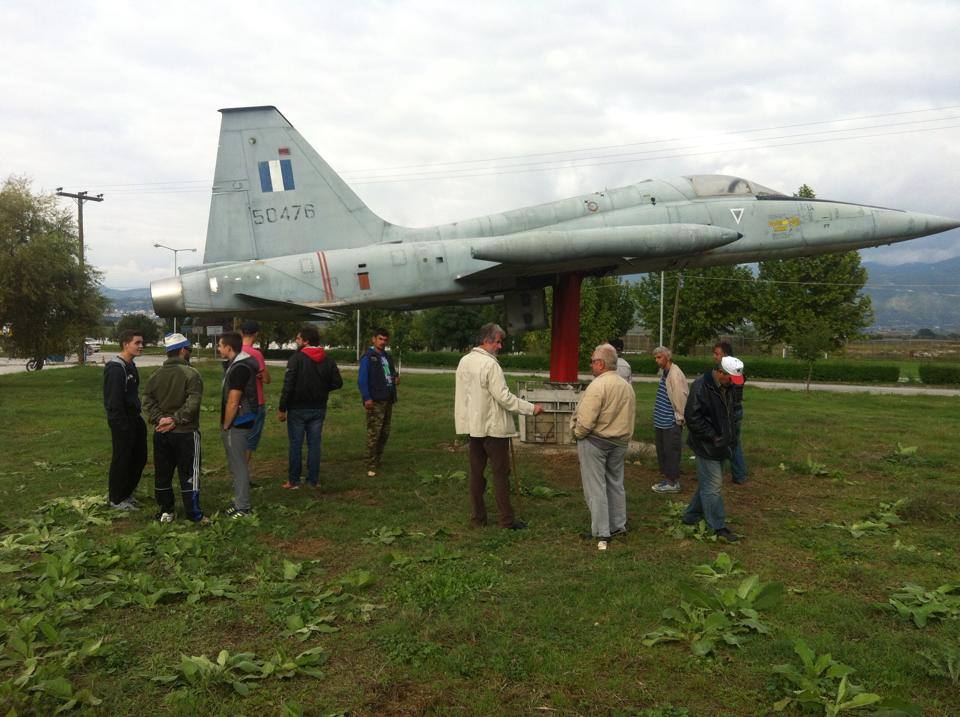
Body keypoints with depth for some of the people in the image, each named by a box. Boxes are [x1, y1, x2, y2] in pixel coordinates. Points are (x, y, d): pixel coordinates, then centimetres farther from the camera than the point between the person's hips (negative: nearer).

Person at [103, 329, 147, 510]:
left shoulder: (131, 366, 12)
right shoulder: (116, 368, -19)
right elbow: (114, 401, -22)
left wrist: (137, 419, 16)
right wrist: (123, 426, -21)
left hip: (134, 419, 9)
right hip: (122, 422, -9)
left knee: (139, 457, 15)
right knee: (122, 461, 2)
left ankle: (127, 494, 30)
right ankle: (116, 500, 16)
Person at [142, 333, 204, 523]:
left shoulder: (156, 374, 7)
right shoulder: (191, 374, -12)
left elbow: (147, 401, 1)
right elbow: (192, 404, -22)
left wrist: (159, 419, -7)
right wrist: (176, 420, -16)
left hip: (161, 433, 5)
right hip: (185, 432, -5)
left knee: (162, 473, 14)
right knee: (188, 473, 3)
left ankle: (165, 511, 21)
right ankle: (193, 513, 7)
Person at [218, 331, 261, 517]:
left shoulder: (239, 369, -21)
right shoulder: (236, 364, 11)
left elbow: (233, 403, -22)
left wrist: (226, 426, -12)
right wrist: (226, 425, 16)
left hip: (237, 425, -10)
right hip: (238, 423, 10)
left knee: (238, 466, -2)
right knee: (236, 465, 17)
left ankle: (243, 507, 6)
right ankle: (240, 502, 27)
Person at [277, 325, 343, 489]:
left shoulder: (297, 358, -13)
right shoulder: (328, 359, 2)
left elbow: (288, 386, -17)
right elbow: (337, 382, 1)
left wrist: (282, 409, -12)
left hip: (298, 409, -4)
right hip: (318, 409, 4)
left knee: (295, 445, 5)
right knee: (314, 444, 9)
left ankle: (293, 481, 10)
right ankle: (314, 480, 13)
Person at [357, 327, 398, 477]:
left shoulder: (387, 357, 17)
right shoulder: (368, 357, -6)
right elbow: (362, 379, -13)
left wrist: (395, 378, 3)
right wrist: (366, 398, -21)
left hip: (388, 401, 8)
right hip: (375, 402, -8)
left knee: (384, 433, 13)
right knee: (373, 434, -9)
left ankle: (378, 461, 25)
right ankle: (371, 467, -5)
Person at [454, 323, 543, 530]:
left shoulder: (464, 361, 7)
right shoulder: (490, 364, -18)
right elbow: (504, 397, -20)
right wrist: (531, 408, -13)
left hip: (473, 425, 8)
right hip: (493, 427, -7)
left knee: (476, 472, 12)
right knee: (501, 473, 1)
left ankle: (477, 516, 19)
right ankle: (507, 519, 6)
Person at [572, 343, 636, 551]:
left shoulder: (598, 385, -20)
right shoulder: (627, 386, 6)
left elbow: (585, 420, -24)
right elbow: (631, 417, 10)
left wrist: (577, 433, -6)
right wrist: (624, 439, 17)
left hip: (594, 442, -8)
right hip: (620, 443, 8)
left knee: (595, 487, 1)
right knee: (615, 483, 19)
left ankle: (601, 532, 4)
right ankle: (618, 525, 28)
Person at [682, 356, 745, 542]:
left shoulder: (726, 387, 9)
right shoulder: (701, 387, -20)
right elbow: (692, 417, -23)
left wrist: (730, 436, 12)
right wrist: (713, 437, -21)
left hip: (719, 445, 9)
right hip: (706, 446, -9)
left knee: (707, 484, 17)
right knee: (713, 486, -3)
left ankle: (691, 517, 29)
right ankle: (718, 528, 5)